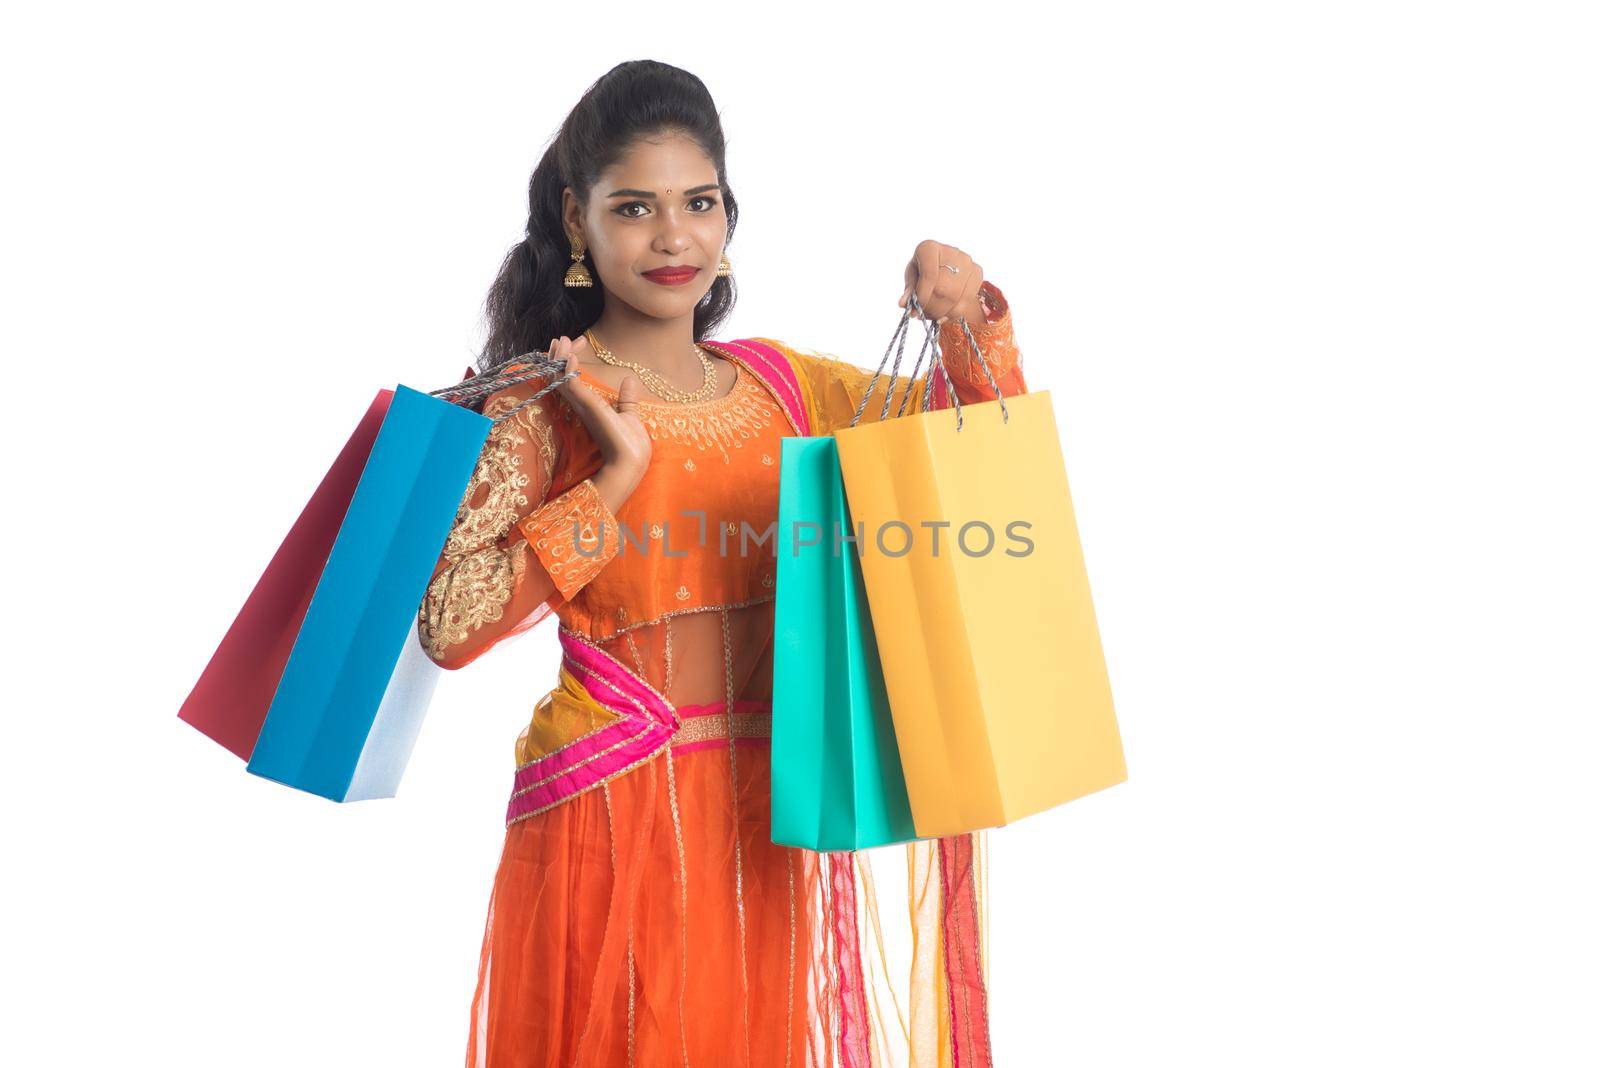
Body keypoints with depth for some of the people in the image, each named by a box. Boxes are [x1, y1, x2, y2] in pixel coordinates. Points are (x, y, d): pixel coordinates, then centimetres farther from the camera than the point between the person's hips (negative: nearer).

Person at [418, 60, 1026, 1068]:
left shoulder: (784, 383, 7)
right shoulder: (544, 405, -7)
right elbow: (447, 625, -17)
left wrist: (972, 317, -3)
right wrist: (615, 480, -19)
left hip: (775, 809, 5)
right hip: (617, 818, -4)